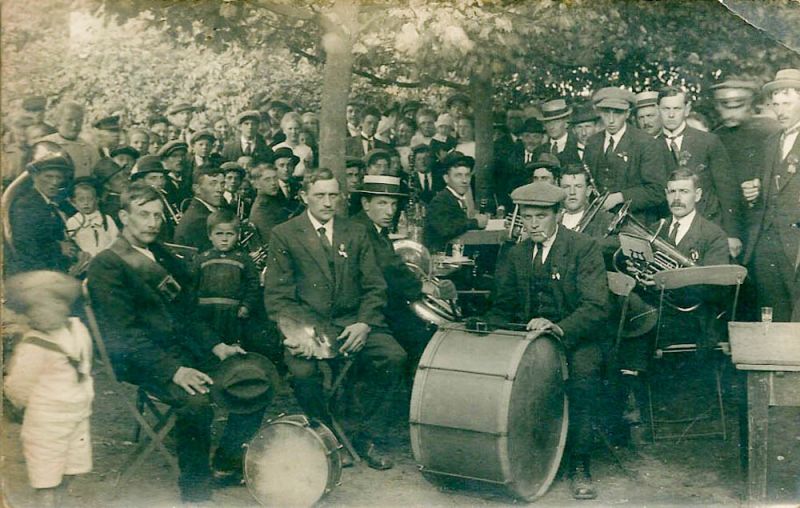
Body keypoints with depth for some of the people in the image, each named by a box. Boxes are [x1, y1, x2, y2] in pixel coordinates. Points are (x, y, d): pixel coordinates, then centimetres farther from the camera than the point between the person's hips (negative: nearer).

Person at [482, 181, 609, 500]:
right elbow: (503, 308, 15)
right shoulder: (517, 254, 11)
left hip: (574, 339, -4)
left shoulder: (584, 248, -6)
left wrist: (559, 328, -33)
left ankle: (579, 467, -15)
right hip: (527, 337, 4)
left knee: (583, 377, -34)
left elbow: (597, 307, -16)